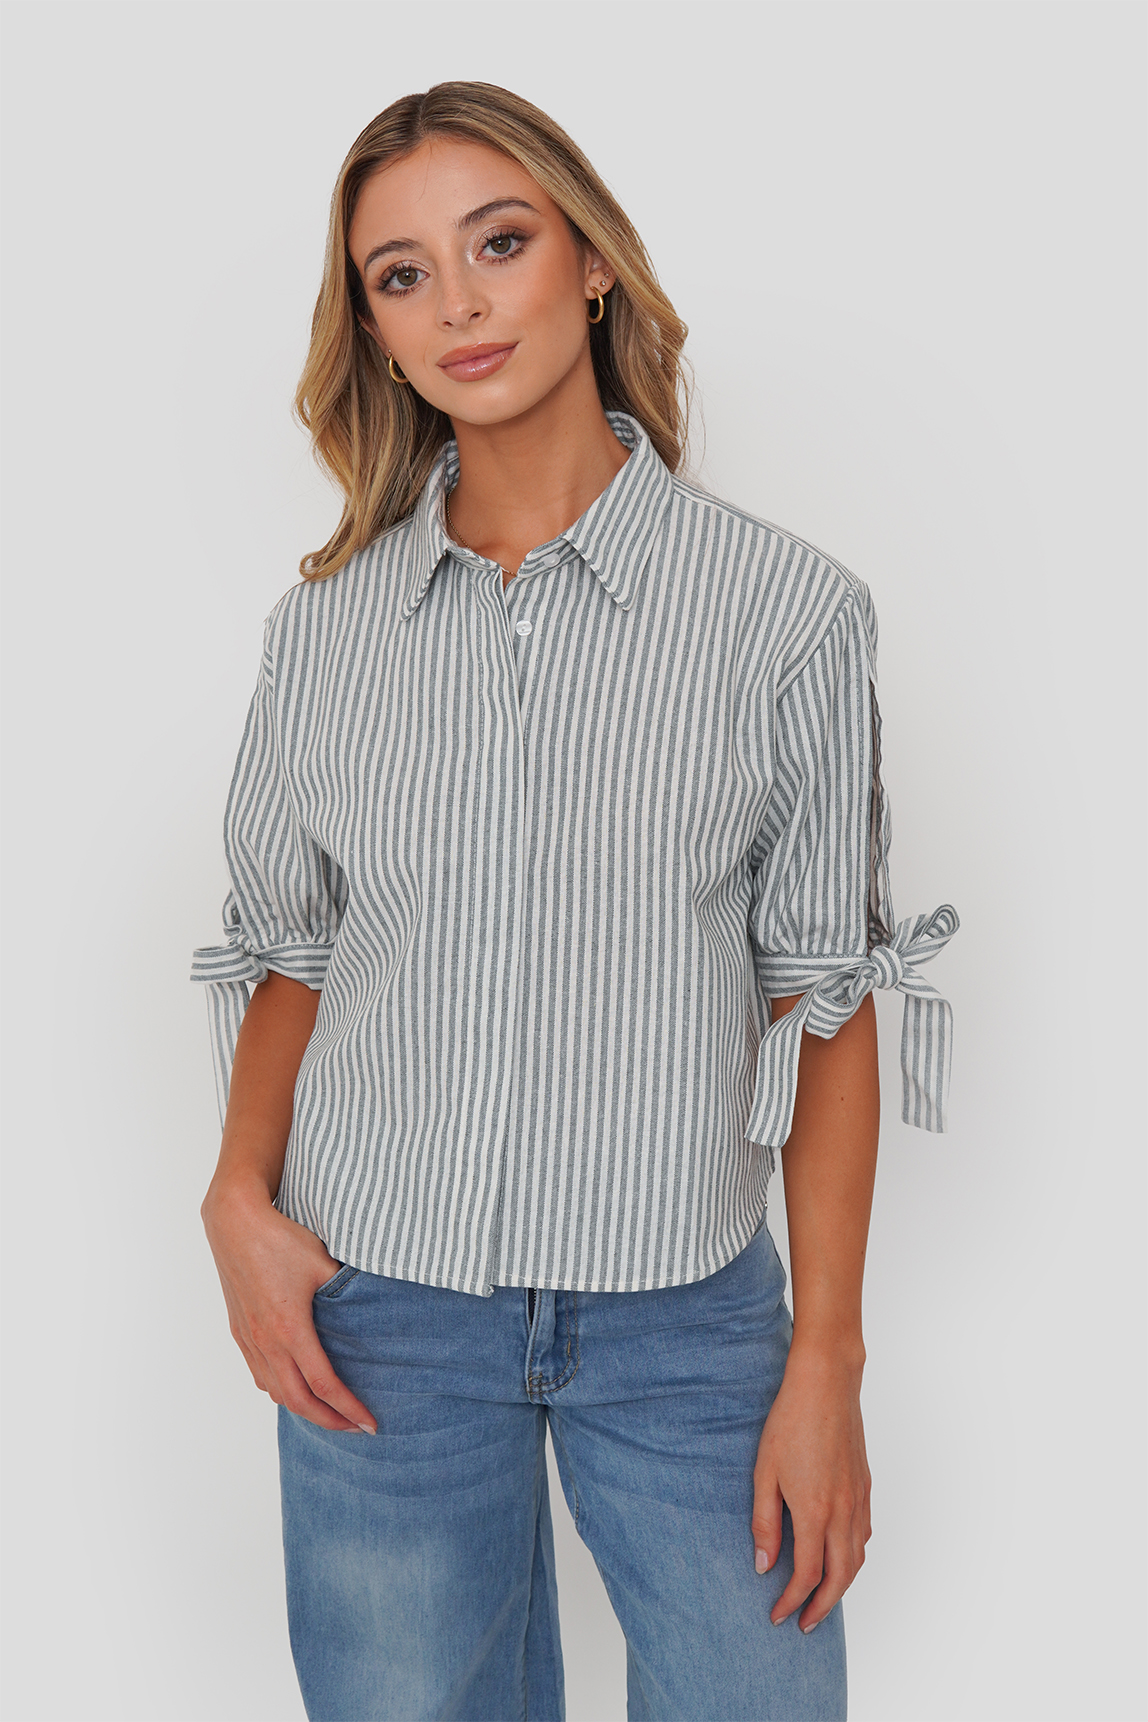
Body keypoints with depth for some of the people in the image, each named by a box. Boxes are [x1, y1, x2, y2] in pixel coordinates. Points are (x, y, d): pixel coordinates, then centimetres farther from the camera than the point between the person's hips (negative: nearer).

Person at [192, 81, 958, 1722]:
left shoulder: (785, 608, -6)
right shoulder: (325, 626, 2)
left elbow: (823, 994, -5)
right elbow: (288, 951, 10)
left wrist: (826, 1363, -6)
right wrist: (242, 1195, -6)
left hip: (685, 1313, -1)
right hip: (374, 1310, 2)